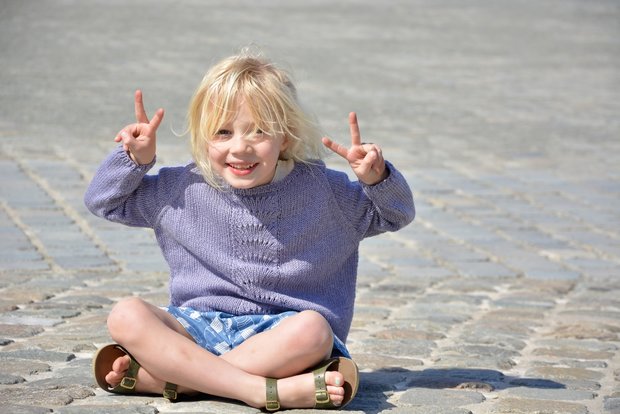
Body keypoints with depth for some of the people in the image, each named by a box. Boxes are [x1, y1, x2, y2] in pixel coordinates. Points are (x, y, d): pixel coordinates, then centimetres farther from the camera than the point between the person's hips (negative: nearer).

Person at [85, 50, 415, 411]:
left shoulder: (319, 189, 0)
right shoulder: (184, 189, 3)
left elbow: (397, 215, 10)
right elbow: (103, 201, 16)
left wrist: (377, 177, -11)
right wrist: (136, 160, -2)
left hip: (277, 332, -1)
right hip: (200, 327, 2)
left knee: (312, 329, -37)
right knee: (126, 316, -26)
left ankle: (150, 376, -31)